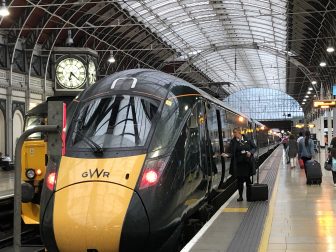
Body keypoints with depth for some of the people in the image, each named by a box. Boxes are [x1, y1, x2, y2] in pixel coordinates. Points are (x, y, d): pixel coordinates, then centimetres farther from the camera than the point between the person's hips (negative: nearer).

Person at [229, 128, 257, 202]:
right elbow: (231, 152, -3)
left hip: (247, 162, 0)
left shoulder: (247, 139, 0)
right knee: (239, 180, 3)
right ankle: (240, 196, 12)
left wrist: (250, 152, -10)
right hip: (238, 163, 0)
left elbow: (254, 147, 7)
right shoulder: (233, 141, -1)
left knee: (247, 179, 6)